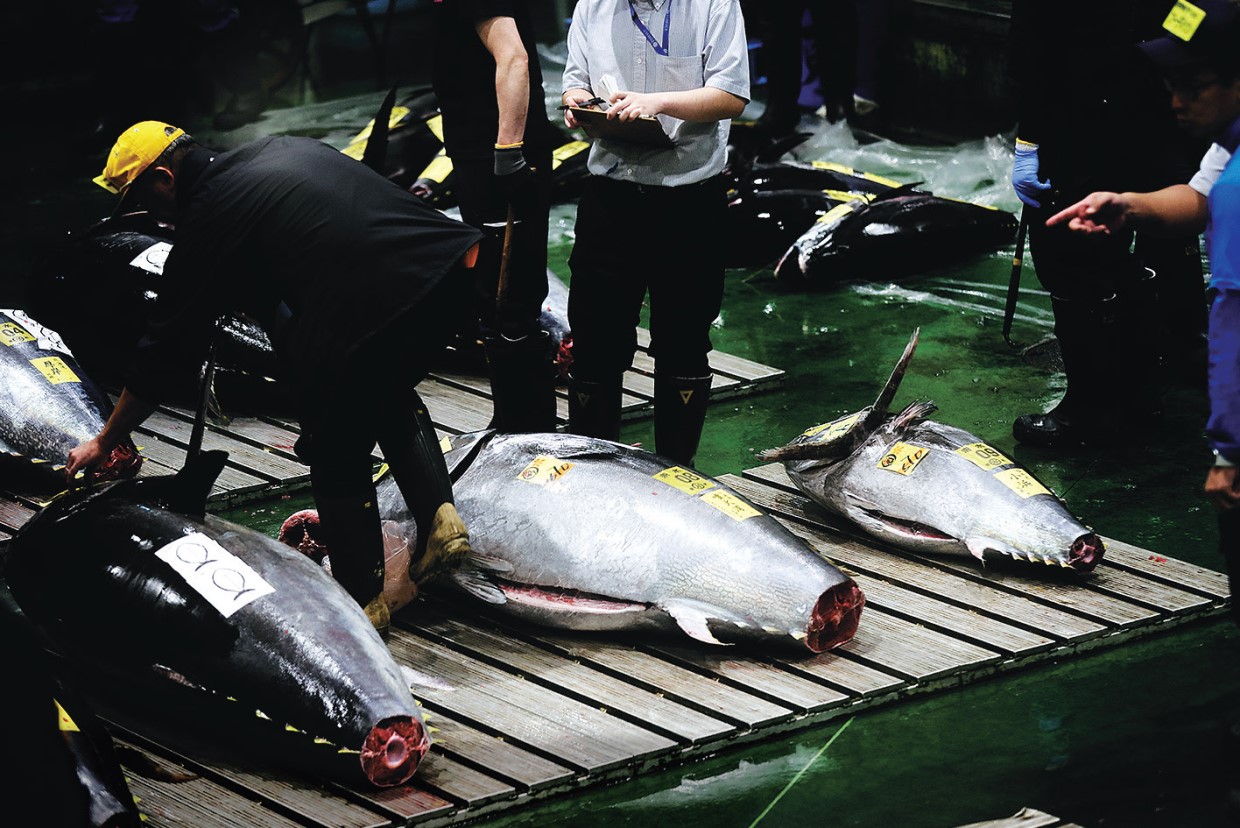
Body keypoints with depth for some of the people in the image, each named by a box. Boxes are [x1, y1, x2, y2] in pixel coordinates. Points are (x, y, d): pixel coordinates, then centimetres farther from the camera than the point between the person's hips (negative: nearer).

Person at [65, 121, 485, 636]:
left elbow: (163, 352, 12)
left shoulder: (205, 224, 5)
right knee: (391, 398, 33)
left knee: (336, 455, 13)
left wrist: (104, 443, 23)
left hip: (367, 313, -7)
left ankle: (363, 599, 19)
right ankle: (438, 518, 19)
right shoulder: (284, 149, 23)